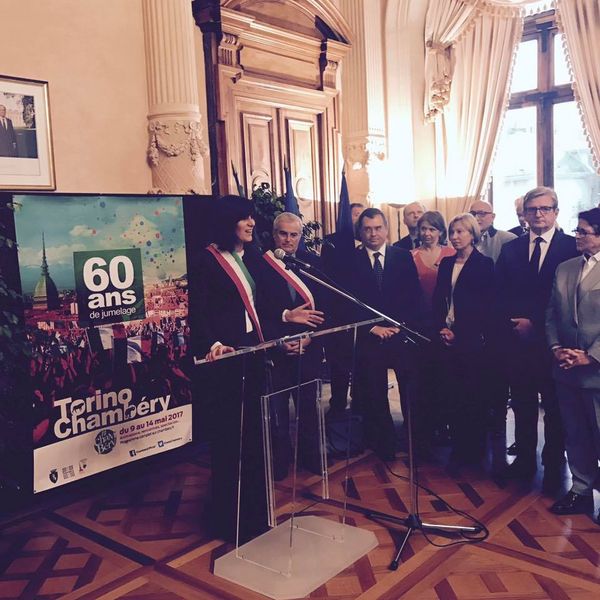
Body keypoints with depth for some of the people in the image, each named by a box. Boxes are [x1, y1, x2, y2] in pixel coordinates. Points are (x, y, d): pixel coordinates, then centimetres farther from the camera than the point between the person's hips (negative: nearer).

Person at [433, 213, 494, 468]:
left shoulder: (484, 264, -3)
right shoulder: (446, 263, 13)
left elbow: (485, 306, -8)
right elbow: (438, 300, 13)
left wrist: (459, 332, -12)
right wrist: (441, 328, -2)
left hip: (471, 339, -5)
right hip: (448, 338, 5)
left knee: (473, 393, 2)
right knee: (453, 393, 6)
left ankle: (474, 449, 14)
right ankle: (458, 445, 17)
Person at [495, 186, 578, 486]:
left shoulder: (572, 247, -3)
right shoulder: (510, 249, 9)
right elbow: (499, 295, 6)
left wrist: (535, 323, -12)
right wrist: (514, 322, -9)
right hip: (516, 339, 3)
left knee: (554, 406, 9)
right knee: (522, 404, 11)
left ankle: (553, 465, 23)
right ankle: (524, 459, 25)